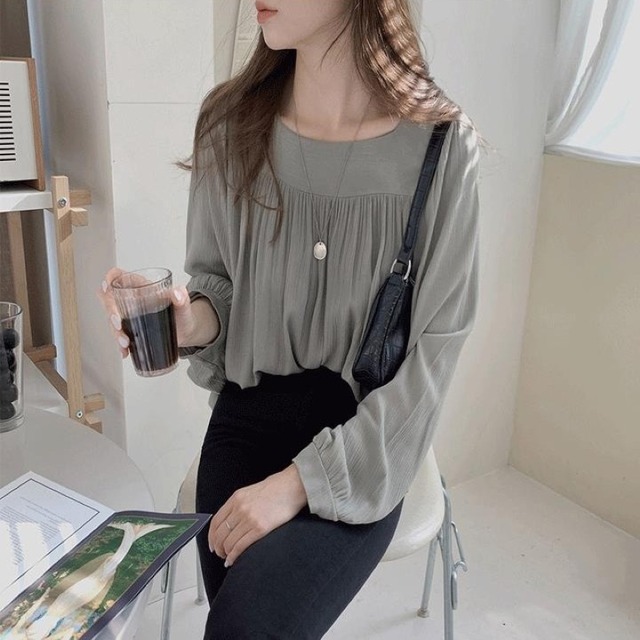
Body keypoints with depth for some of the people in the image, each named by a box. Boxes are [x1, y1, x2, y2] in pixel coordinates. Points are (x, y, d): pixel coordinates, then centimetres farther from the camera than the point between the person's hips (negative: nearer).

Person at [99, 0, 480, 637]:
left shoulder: (441, 143, -13)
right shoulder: (229, 122, -4)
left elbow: (434, 347, -11)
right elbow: (214, 278, 8)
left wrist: (302, 480, -15)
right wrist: (191, 319, -17)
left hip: (363, 442, -3)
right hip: (246, 418, 3)